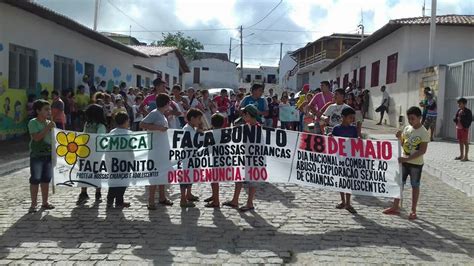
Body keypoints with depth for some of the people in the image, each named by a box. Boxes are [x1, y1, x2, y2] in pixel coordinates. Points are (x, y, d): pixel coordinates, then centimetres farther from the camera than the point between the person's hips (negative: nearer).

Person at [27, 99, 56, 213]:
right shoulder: (33, 123, -8)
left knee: (46, 179, 11)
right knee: (35, 179, -2)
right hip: (36, 155, -6)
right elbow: (36, 137, -20)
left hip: (49, 154, 6)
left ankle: (45, 202, 21)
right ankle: (33, 204, 6)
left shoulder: (49, 123, 10)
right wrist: (47, 128, -22)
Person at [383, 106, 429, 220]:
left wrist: (407, 158, -24)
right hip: (404, 161, 6)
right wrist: (399, 137, -9)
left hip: (416, 163, -6)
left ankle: (413, 210, 17)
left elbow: (422, 151, -18)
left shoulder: (424, 133, -14)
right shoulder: (407, 128, 3)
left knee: (415, 186, 7)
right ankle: (395, 207, 20)